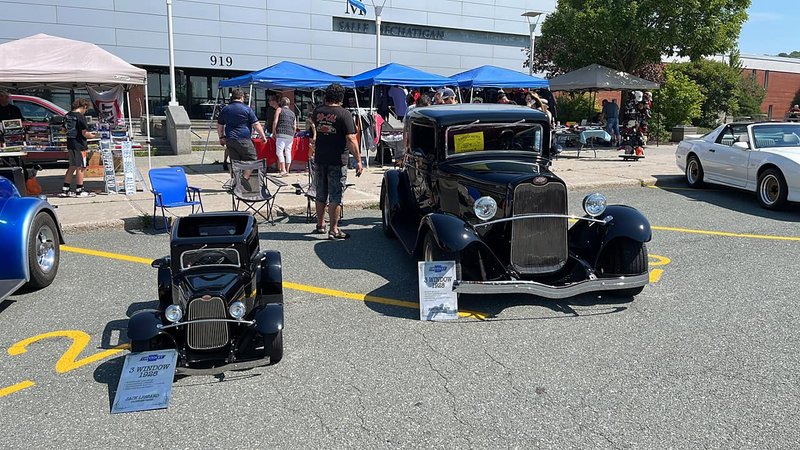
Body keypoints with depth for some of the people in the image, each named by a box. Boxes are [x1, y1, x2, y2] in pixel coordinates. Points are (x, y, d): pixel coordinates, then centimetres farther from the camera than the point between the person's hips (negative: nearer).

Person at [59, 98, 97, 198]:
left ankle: (65, 190, 19)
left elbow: (64, 130, 20)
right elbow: (85, 133, -19)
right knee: (80, 168, 0)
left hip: (70, 145, 8)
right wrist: (92, 135, 1)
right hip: (79, 145, -8)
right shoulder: (80, 117, -15)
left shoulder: (67, 116, 10)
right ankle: (79, 191, 5)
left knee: (72, 167, 16)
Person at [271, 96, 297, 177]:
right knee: (288, 152, 7)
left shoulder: (279, 110, 6)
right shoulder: (293, 113, 20)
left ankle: (283, 170, -20)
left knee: (279, 151, -8)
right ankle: (287, 170, 9)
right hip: (290, 135, 5)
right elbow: (295, 126, 17)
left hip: (281, 134, -5)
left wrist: (274, 133, 3)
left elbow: (275, 122, -3)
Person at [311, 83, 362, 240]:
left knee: (321, 195, 17)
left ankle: (320, 225, 28)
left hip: (319, 159, 5)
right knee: (335, 196, -1)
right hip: (337, 161, -5)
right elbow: (351, 140, -16)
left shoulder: (318, 111, 4)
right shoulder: (344, 114, -11)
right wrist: (358, 160, -13)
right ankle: (334, 230, 1)